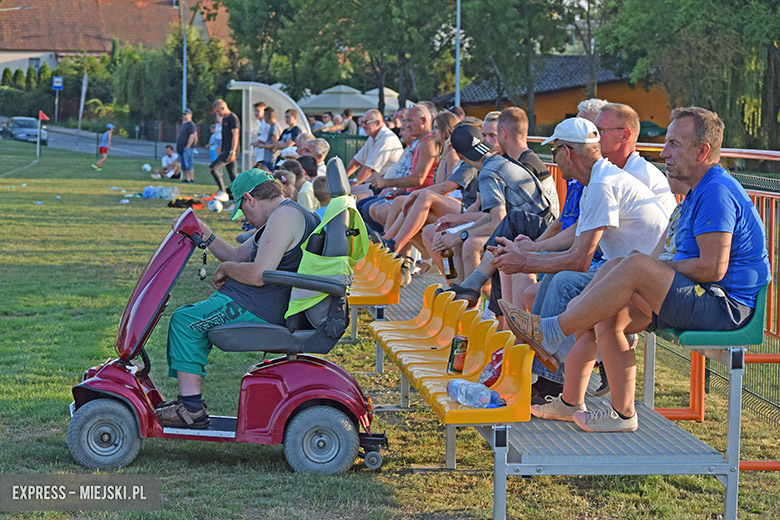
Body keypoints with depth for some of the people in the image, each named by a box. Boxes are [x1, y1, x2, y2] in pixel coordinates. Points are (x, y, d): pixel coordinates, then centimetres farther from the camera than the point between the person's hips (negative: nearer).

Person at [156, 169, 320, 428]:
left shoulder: (284, 216, -17)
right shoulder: (281, 216, 19)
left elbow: (258, 275, -25)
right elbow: (237, 256, 25)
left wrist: (226, 269, -8)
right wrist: (204, 233, 17)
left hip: (259, 310, -12)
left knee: (184, 321, -8)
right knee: (189, 315, 18)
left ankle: (192, 409, -9)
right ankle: (189, 399, 14)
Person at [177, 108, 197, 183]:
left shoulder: (191, 125, -10)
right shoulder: (183, 124, 19)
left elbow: (192, 136, -18)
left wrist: (188, 146, -20)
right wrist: (178, 146, 19)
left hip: (187, 148, -10)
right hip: (181, 148, 10)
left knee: (188, 164, -12)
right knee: (183, 165, 9)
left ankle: (192, 179, -12)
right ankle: (186, 179, 13)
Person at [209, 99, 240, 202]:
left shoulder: (233, 118, -11)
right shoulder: (224, 119, 18)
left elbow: (235, 135, -17)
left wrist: (232, 152, -23)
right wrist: (220, 151, 23)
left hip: (230, 151, -9)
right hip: (225, 151, 9)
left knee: (212, 167, -18)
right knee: (233, 176, 8)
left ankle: (222, 192, -17)